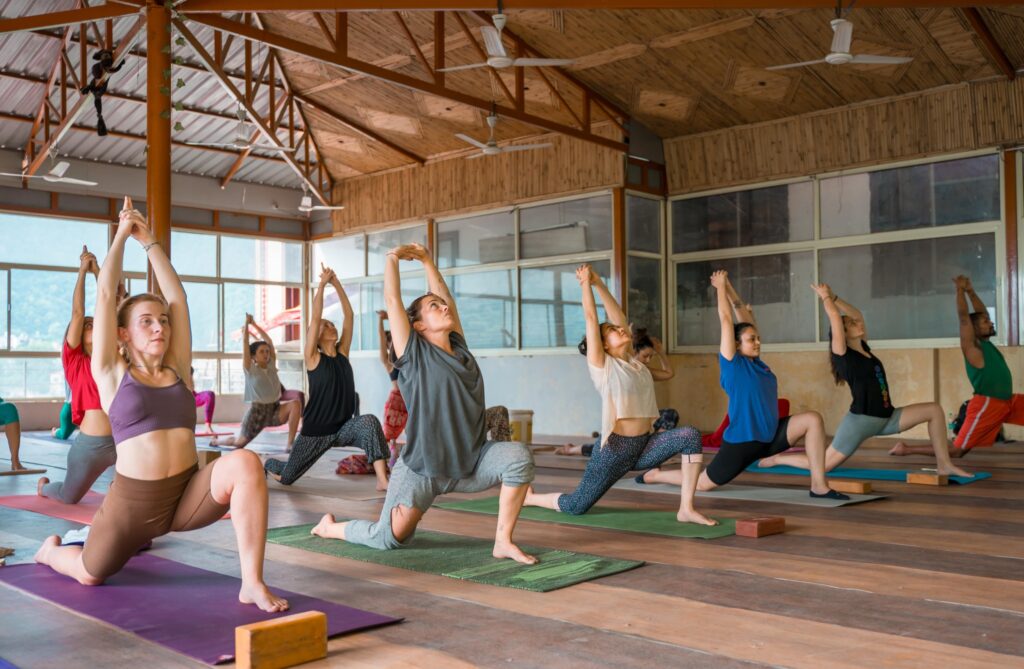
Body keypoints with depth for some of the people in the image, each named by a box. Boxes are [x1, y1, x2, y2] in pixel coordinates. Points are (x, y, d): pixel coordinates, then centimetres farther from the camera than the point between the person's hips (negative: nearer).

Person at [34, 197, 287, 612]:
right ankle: (52, 549, 54)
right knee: (90, 575, 16)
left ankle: (252, 584, -26)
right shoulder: (112, 375, 1)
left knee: (245, 463, -27)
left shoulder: (178, 371, 8)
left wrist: (149, 242, 13)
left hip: (188, 495, 2)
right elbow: (105, 295, -3)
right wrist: (122, 236, 5)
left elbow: (177, 297, 8)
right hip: (132, 501, -1)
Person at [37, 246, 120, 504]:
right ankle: (44, 485, 51)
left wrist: (97, 271, 8)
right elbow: (77, 313, -5)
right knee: (69, 497, 15)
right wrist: (82, 271, 0)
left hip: (121, 440, 3)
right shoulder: (74, 360, 1)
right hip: (90, 443, -3)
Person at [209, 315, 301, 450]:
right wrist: (247, 323, -8)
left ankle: (290, 444, -22)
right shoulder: (250, 368, -5)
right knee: (239, 442, 2)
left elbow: (269, 341, 9)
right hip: (257, 410, -3)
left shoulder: (271, 366, 6)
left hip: (275, 410, 3)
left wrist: (254, 324, 12)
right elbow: (245, 342, -11)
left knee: (295, 404, -25)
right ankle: (215, 441, 38)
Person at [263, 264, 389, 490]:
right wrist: (322, 283, -17)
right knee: (285, 477, 10)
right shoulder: (313, 358, -7)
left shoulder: (342, 353, 4)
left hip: (344, 428, 3)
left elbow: (349, 315, -2)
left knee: (369, 422, -31)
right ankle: (267, 463, 46)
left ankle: (382, 480, -33)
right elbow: (315, 317, -17)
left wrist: (337, 284, -6)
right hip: (315, 431, -2)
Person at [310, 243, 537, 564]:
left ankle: (503, 541, -12)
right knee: (388, 538, -1)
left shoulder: (460, 348, 8)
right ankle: (331, 527, 30)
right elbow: (392, 301, -8)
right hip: (422, 468, -4)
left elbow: (446, 297, 17)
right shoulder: (414, 354, -6)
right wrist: (392, 258, 2)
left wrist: (427, 261, 20)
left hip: (471, 462, 5)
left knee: (519, 456, -22)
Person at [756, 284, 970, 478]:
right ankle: (777, 458, 16)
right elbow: (835, 317, -16)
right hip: (860, 419, -8)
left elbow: (857, 314, 16)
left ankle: (944, 464, 2)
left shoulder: (864, 348, 11)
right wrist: (825, 297, -1)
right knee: (824, 464, -6)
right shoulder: (842, 353, -10)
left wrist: (833, 297, 15)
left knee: (934, 410, 1)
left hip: (886, 418, 8)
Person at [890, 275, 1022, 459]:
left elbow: (982, 313, 19)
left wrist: (971, 291, 12)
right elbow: (964, 317, -18)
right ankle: (906, 449, 2)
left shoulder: (986, 343, 12)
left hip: (1007, 402, 9)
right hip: (986, 404, -9)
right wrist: (960, 289, -12)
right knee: (956, 451, -7)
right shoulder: (972, 347, -10)